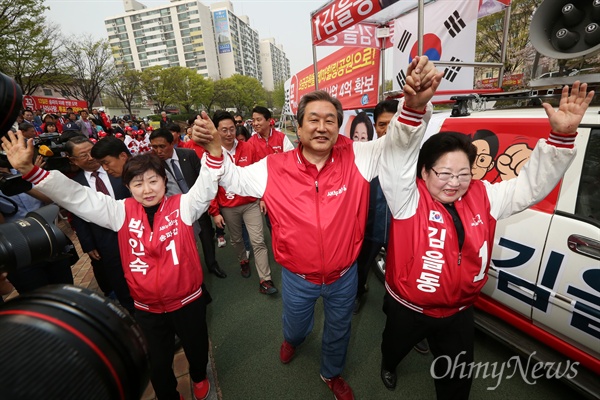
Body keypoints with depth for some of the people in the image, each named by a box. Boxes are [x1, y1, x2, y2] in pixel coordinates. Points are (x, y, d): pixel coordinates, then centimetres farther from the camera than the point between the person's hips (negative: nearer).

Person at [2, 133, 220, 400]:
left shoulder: (182, 205, -13)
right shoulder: (122, 211, -6)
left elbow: (207, 187, -27)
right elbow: (76, 196, -7)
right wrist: (28, 169, -17)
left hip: (187, 301, -1)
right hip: (147, 307, 2)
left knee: (196, 349, 24)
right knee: (158, 362, 23)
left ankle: (199, 377, 59)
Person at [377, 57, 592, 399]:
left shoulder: (483, 197, -8)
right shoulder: (410, 199, -26)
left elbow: (532, 185, -4)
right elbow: (399, 156, -40)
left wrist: (562, 136, -18)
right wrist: (414, 107, -57)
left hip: (459, 312, 3)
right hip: (408, 308, -2)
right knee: (395, 347, 31)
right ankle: (389, 366, 66)